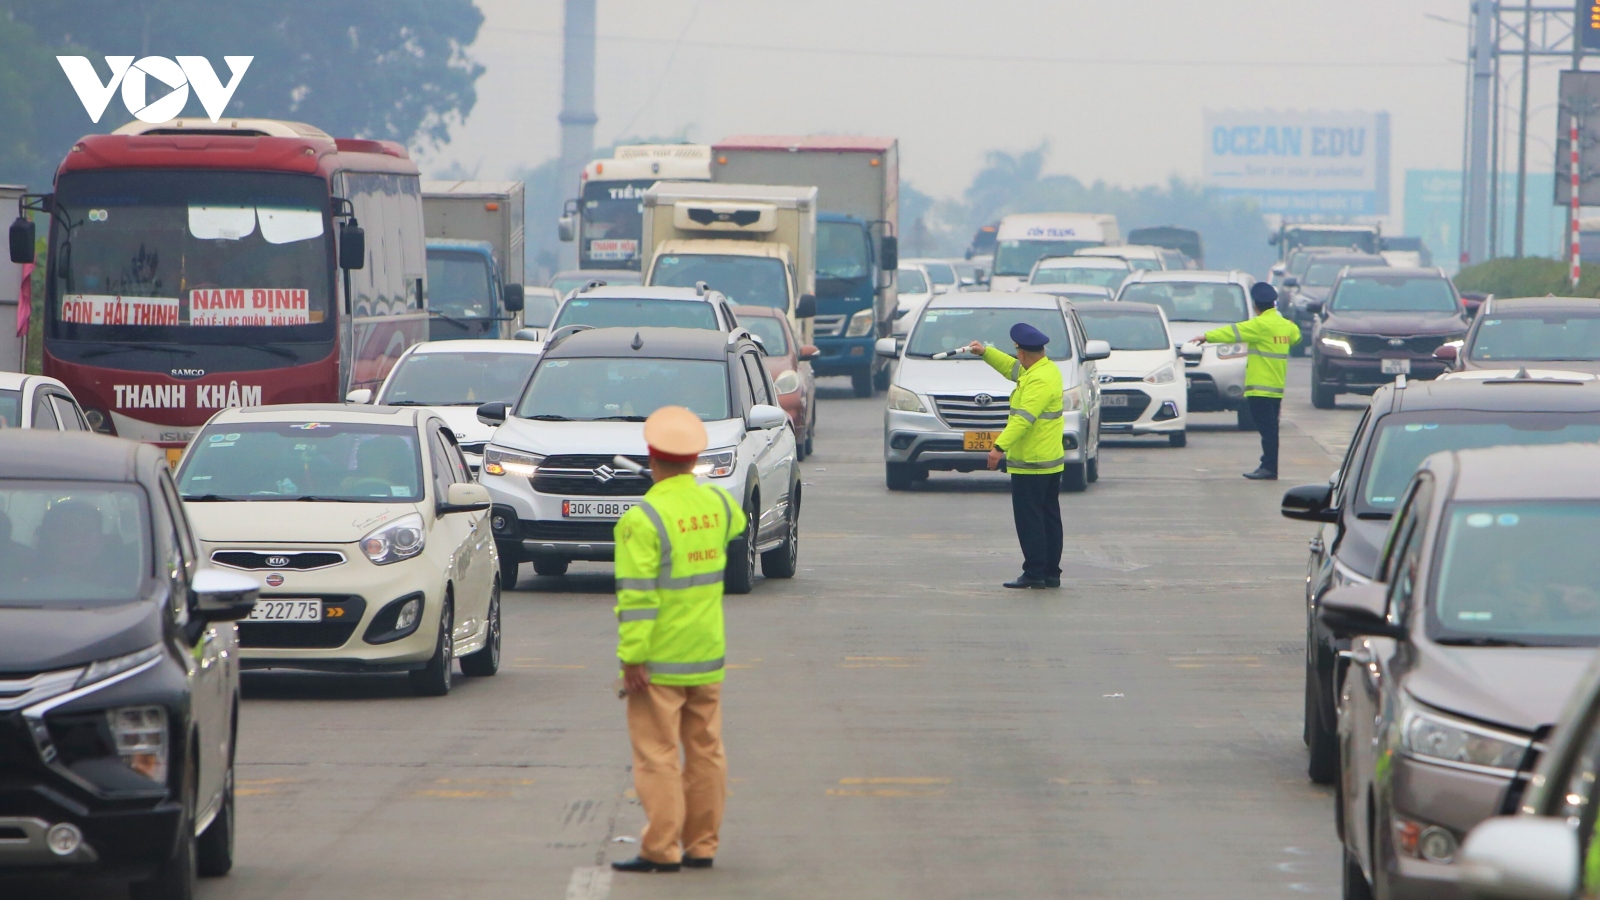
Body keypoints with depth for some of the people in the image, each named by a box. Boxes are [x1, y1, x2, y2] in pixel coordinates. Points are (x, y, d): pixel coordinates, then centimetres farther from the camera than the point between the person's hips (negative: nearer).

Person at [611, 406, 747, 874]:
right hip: (707, 658, 6)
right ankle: (701, 846, 16)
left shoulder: (642, 519, -17)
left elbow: (637, 595, -21)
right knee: (705, 752, 11)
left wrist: (631, 658, -17)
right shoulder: (717, 504, 3)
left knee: (658, 756, -2)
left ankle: (661, 850, -1)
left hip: (660, 660, -6)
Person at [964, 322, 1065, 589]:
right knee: (1049, 517, 12)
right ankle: (1051, 572, 15)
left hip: (1030, 464, -10)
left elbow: (1024, 418, -29)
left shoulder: (1039, 381, -21)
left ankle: (1034, 572, -6)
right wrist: (986, 352, 27)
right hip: (1051, 460, 10)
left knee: (1029, 519, -6)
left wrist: (1000, 446, -32)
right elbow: (1013, 368, 28)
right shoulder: (1048, 370, 11)